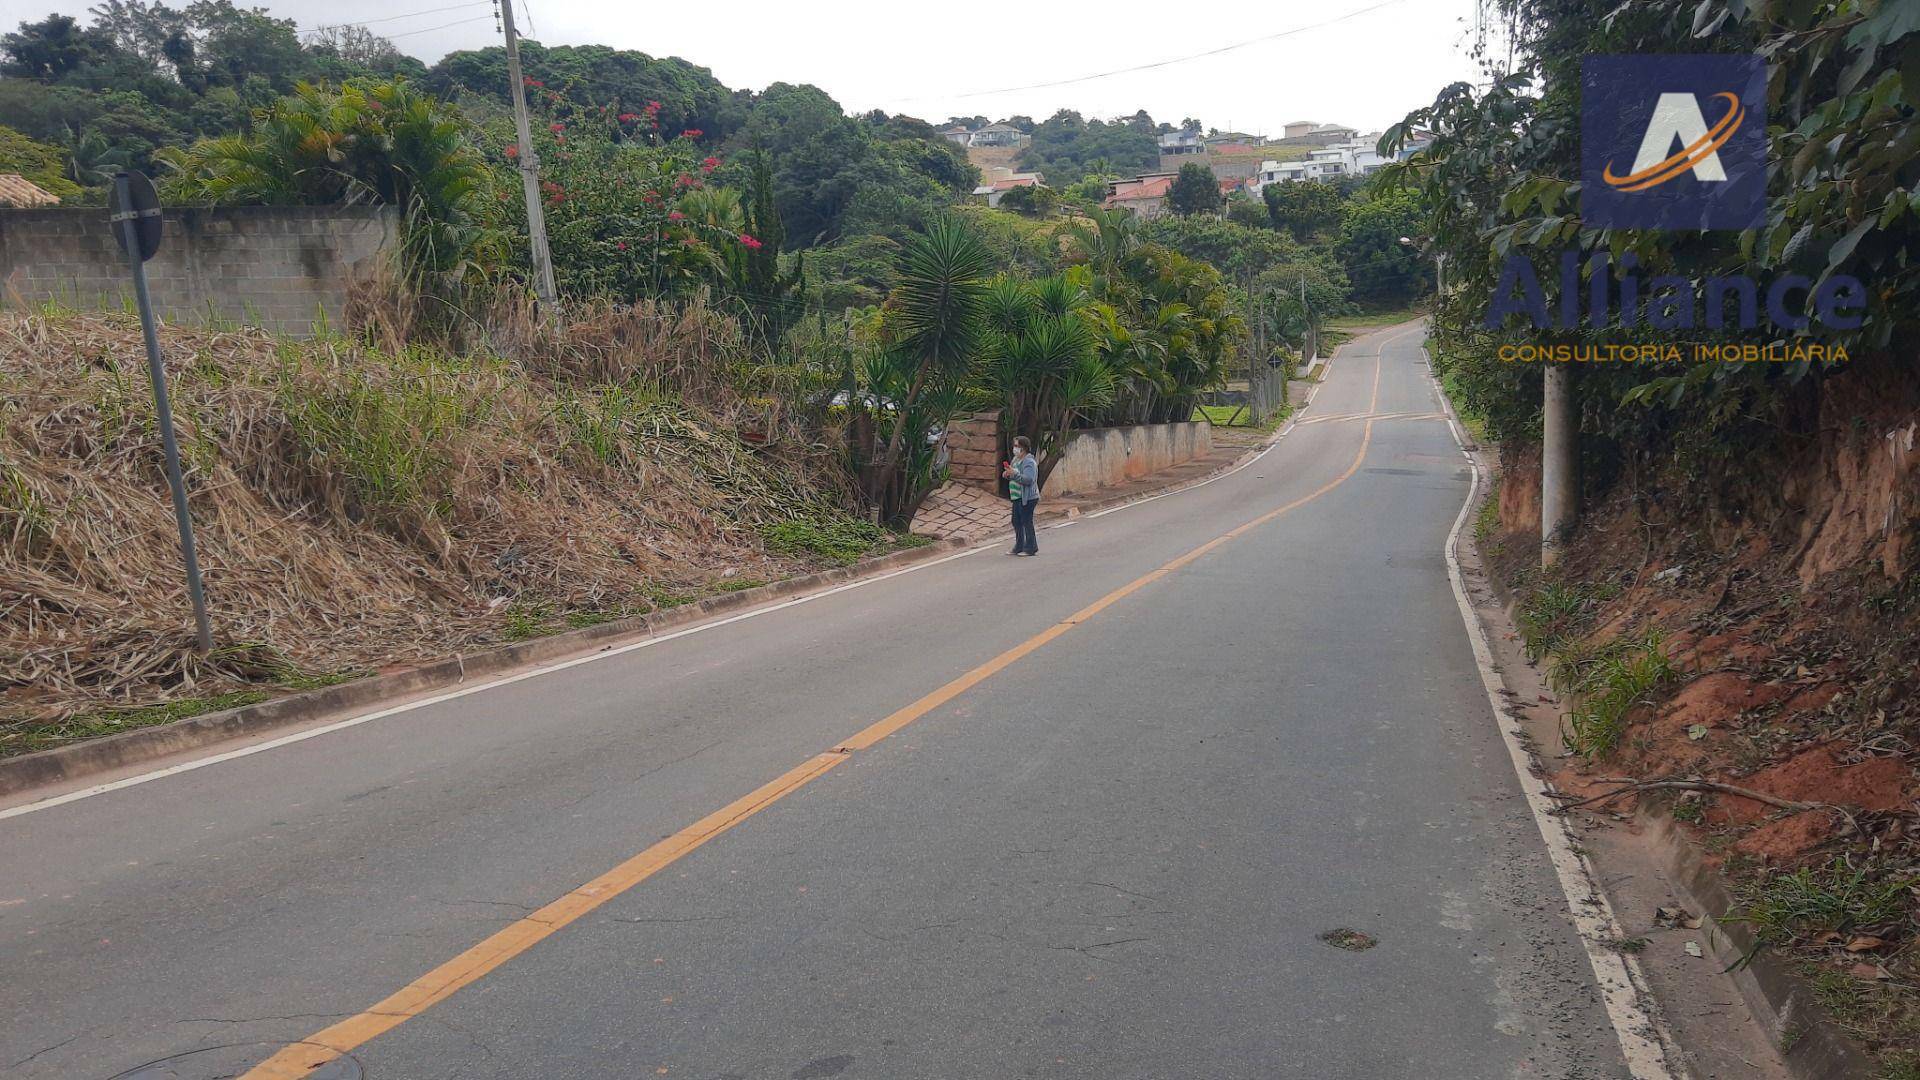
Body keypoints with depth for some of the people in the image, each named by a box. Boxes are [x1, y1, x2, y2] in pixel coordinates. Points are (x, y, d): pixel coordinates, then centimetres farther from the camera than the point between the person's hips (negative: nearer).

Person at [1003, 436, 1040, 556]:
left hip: (1027, 498, -10)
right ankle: (1019, 547, 21)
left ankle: (1031, 548, 5)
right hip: (1017, 497, 10)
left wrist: (1014, 473, -34)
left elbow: (1029, 479, -27)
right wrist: (1008, 475, 4)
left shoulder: (1029, 462, -16)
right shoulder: (1015, 459, 14)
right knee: (1016, 522, 12)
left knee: (1027, 522, -4)